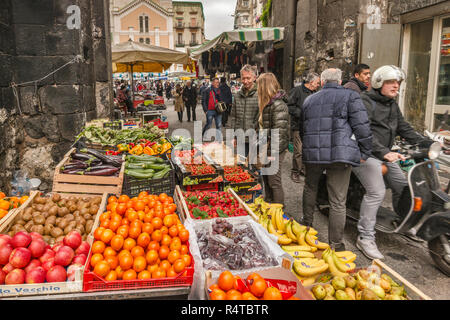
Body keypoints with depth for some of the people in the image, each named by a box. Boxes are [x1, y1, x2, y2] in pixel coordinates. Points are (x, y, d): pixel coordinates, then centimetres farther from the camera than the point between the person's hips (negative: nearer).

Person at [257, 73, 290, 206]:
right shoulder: (268, 103, 13)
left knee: (274, 182, -1)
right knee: (266, 180, 18)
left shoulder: (278, 105, -18)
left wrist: (273, 155, -22)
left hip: (275, 150, -10)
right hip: (266, 149, 10)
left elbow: (279, 132, -22)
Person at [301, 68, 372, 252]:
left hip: (312, 153, 4)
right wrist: (365, 152, 2)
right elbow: (362, 127, -7)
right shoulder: (350, 97, 1)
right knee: (338, 202, 2)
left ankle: (306, 225, 38)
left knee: (310, 188, 26)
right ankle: (336, 245, 9)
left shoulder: (309, 100, 16)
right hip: (340, 154, -4)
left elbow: (302, 129, 23)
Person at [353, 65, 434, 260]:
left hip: (386, 154, 9)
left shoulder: (393, 105, 18)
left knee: (402, 186, 8)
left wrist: (428, 144, 5)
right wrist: (384, 152, -34)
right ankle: (365, 238, -13)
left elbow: (404, 129, 18)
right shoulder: (365, 102, -11)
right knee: (376, 192, -19)